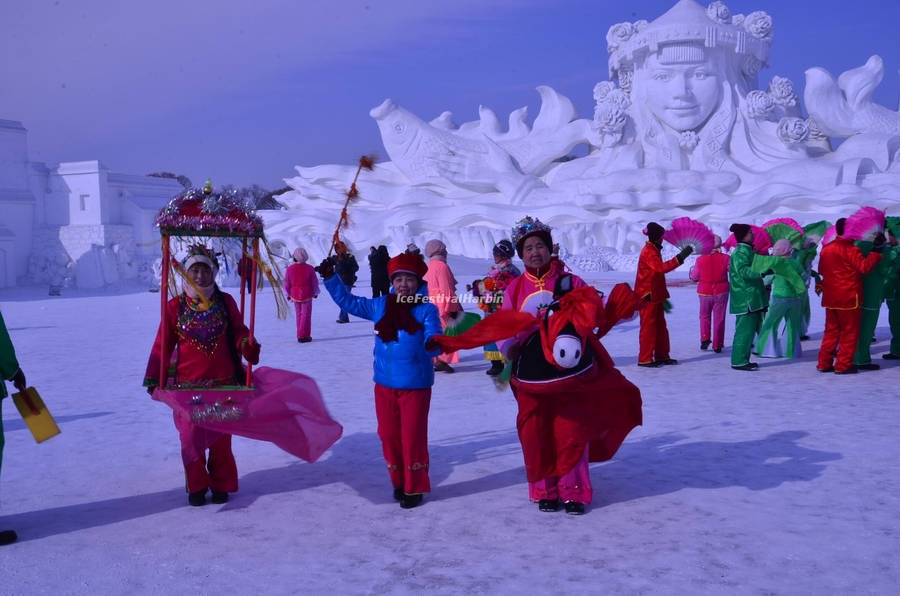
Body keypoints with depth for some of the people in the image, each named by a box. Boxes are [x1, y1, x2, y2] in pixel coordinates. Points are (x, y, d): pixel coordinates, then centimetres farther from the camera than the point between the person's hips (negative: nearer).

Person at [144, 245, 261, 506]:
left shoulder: (225, 302, 3)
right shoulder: (175, 307, 1)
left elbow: (238, 331, 7)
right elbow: (162, 345, 3)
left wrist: (247, 345, -16)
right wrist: (153, 379, 0)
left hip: (224, 383, 1)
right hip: (187, 385, 0)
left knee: (221, 437, 6)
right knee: (191, 436, 2)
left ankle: (221, 484, 22)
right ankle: (196, 487, 19)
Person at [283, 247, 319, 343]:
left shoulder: (290, 269, -6)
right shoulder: (309, 268, -10)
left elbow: (286, 284, 1)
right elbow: (315, 282, -2)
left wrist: (289, 295, 16)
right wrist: (315, 293, 15)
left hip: (295, 295, 2)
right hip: (307, 295, -2)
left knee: (299, 315, 15)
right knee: (306, 315, 3)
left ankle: (300, 335, 19)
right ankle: (303, 336, -1)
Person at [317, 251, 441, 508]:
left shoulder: (426, 310, -7)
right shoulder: (380, 306, 6)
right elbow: (348, 301, 16)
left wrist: (434, 344, -39)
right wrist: (330, 278, 10)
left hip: (415, 385, -4)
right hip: (385, 384, 5)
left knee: (412, 437, 0)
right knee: (388, 435, 11)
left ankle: (415, 488, 16)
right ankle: (399, 482, 28)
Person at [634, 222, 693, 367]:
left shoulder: (654, 250, 19)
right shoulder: (649, 252, -15)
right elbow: (662, 268, -32)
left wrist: (663, 297, 25)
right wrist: (680, 258, -35)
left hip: (656, 296, 10)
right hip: (648, 296, -10)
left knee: (660, 326, 13)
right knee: (649, 326, -6)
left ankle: (662, 356, 20)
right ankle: (644, 359, -1)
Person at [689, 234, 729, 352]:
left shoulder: (700, 259, -9)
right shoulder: (725, 258, -10)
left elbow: (694, 277, -1)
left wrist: (691, 270, 20)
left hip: (705, 292, 0)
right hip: (721, 292, 0)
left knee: (705, 316, 19)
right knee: (719, 318, 9)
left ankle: (705, 339, 3)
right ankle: (717, 345, 10)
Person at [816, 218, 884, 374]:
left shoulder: (826, 248, 8)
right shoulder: (850, 249, -15)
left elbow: (821, 270, 17)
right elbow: (864, 267, -20)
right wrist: (876, 252, -16)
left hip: (830, 298, 7)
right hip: (849, 298, -7)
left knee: (831, 330, 15)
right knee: (850, 332, 4)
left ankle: (824, 363, 14)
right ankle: (843, 365, 5)